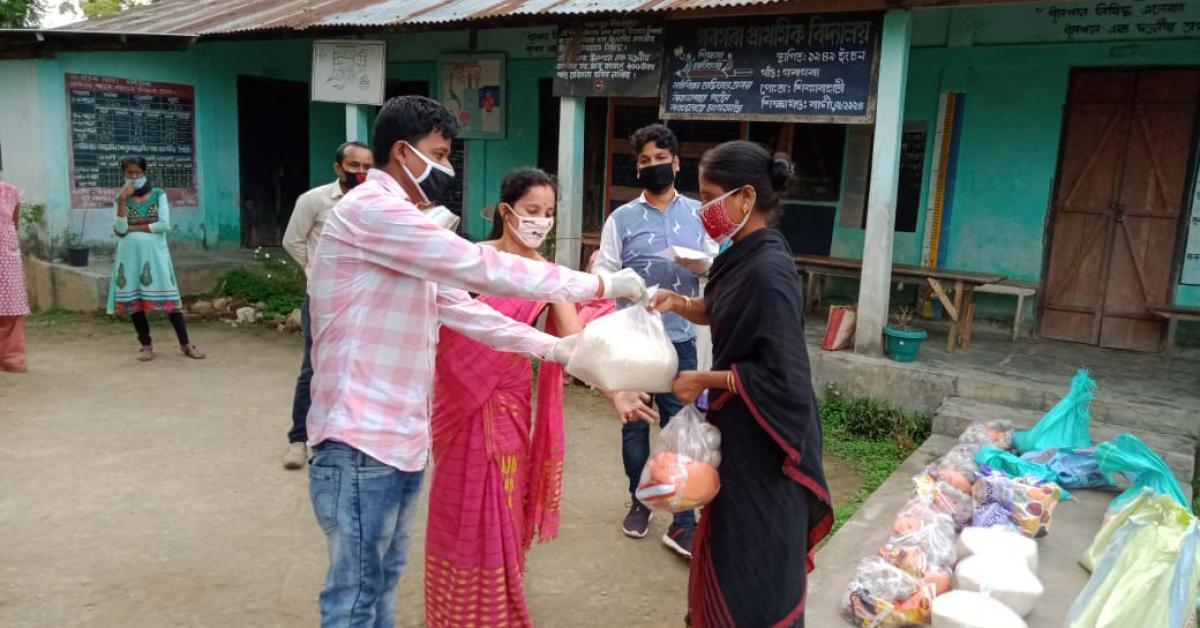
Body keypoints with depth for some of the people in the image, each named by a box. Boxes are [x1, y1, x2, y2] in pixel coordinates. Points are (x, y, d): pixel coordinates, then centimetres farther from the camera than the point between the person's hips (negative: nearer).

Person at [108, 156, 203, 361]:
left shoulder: (158, 194, 2)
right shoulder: (122, 198, 6)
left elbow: (165, 224, -10)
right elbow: (119, 230, -6)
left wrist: (134, 228, -7)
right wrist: (122, 201, -13)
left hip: (154, 252, -2)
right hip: (131, 254, 2)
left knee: (168, 297, -4)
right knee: (133, 300, 4)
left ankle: (185, 344, 1)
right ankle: (146, 345, 15)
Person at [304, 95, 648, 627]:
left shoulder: (399, 221, 17)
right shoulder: (371, 209, -15)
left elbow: (461, 305, 14)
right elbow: (479, 268, -22)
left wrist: (550, 347, 5)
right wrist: (600, 285, -16)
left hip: (401, 437, 10)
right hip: (361, 441, -10)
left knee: (382, 581, 19)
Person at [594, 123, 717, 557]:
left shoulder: (698, 214, 6)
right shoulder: (622, 218, 0)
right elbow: (604, 275, -4)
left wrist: (702, 265, -12)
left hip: (679, 338, 0)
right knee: (635, 424, 12)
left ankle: (683, 523, 9)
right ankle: (640, 502, 31)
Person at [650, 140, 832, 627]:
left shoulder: (768, 271, -26)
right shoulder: (744, 255, 2)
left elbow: (780, 377, -27)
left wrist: (705, 381, -16)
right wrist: (679, 303, 1)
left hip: (763, 442, -9)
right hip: (740, 432, 9)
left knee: (755, 566, 8)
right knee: (728, 550, 26)